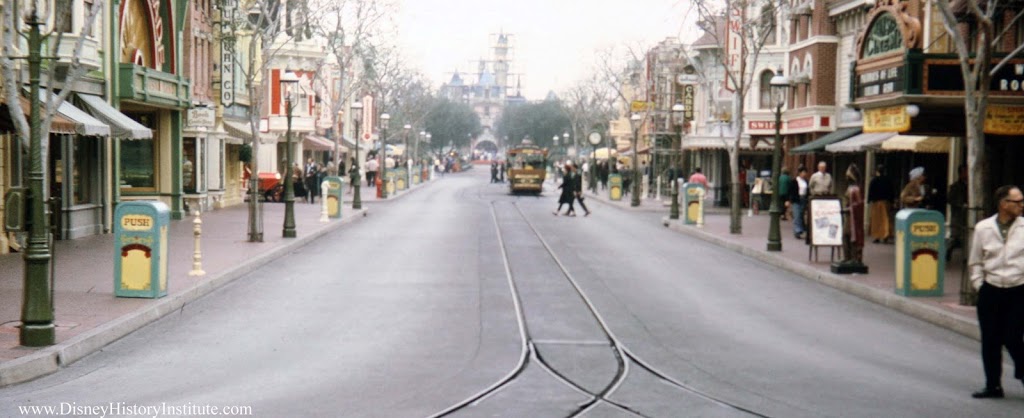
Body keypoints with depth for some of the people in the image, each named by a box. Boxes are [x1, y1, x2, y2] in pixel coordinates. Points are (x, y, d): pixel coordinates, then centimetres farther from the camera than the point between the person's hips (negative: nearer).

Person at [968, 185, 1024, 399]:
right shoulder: (983, 228, 1)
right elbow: (975, 261, 11)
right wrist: (979, 284, 4)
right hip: (990, 292, 2)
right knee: (990, 341, 6)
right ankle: (993, 385, 19)